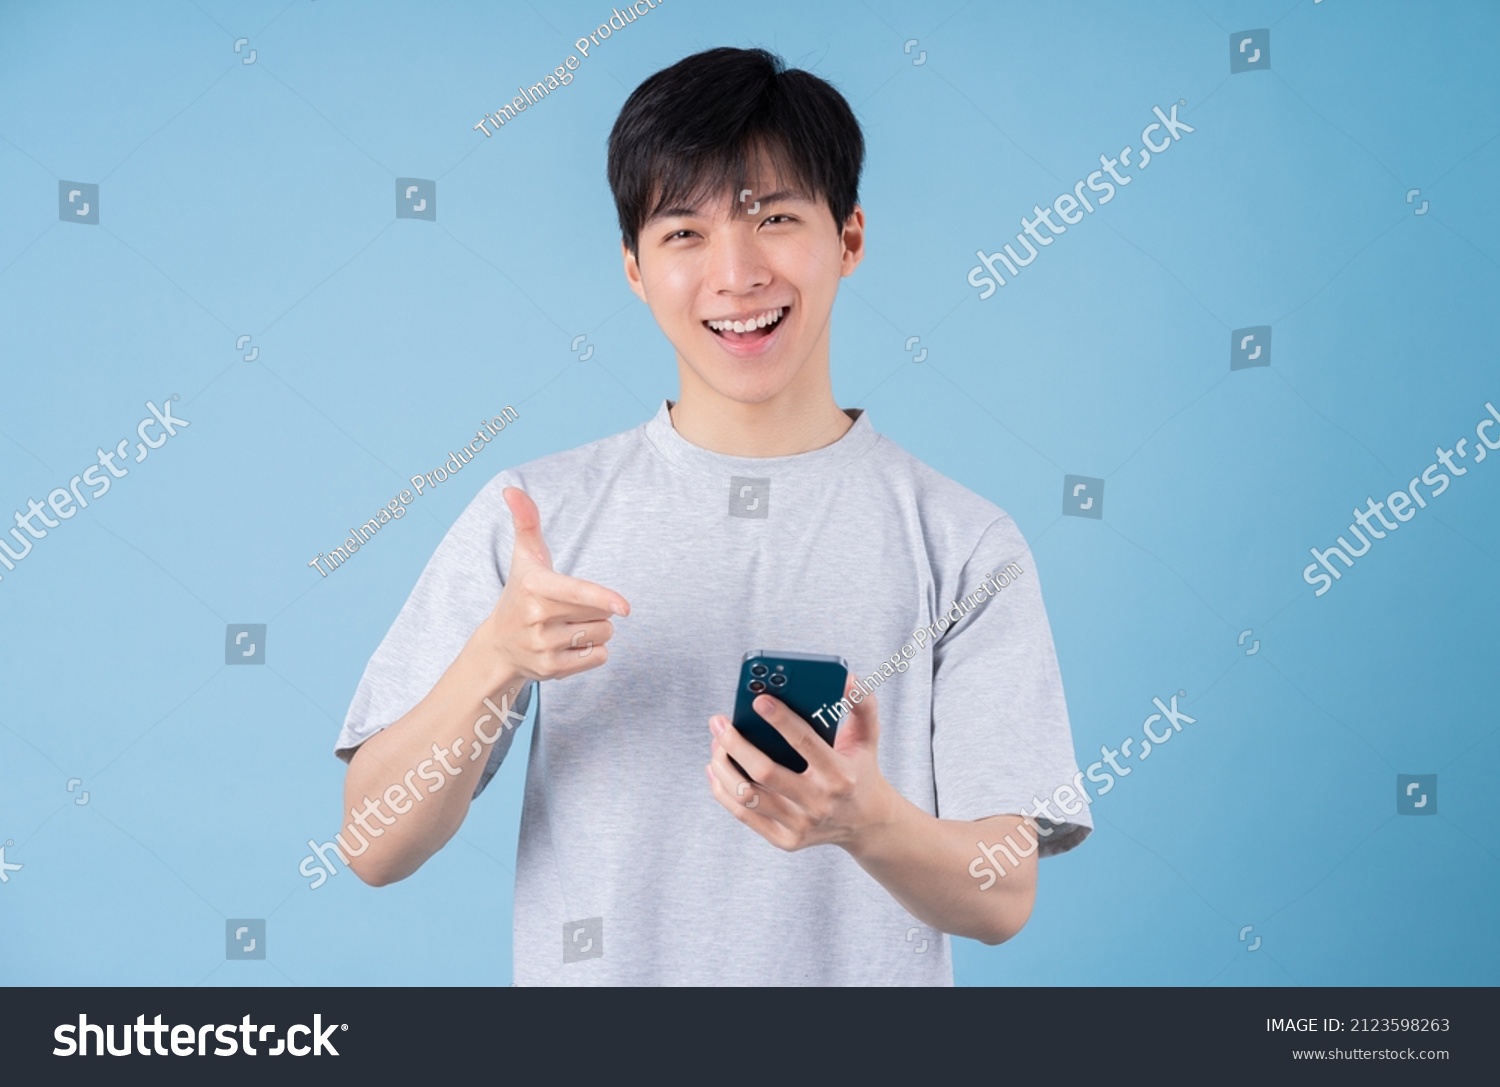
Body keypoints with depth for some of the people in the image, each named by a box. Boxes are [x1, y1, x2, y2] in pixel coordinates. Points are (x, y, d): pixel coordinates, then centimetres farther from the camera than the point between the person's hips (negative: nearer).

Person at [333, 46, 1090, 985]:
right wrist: (496, 658, -18)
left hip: (864, 972, 0)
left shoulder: (965, 543, -3)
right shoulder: (531, 516, 0)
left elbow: (1003, 899, -5)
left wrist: (868, 821, -24)